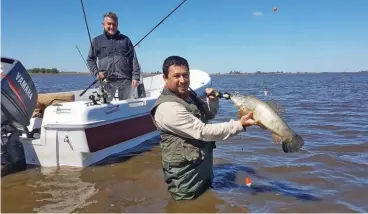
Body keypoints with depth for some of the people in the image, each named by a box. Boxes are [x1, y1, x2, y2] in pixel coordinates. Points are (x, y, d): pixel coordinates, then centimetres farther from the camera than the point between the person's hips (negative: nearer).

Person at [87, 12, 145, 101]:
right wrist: (96, 72, 1)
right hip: (107, 81, -1)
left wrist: (135, 77, -1)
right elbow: (90, 59, 18)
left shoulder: (125, 39, 13)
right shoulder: (97, 41, 13)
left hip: (125, 80, 1)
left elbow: (133, 60, 8)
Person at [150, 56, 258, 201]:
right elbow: (203, 131, -31)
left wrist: (212, 100, -5)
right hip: (185, 173, -9)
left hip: (204, 167, 9)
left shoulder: (189, 95, 3)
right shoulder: (167, 107, -27)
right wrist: (239, 124, -33)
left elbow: (208, 116, 17)